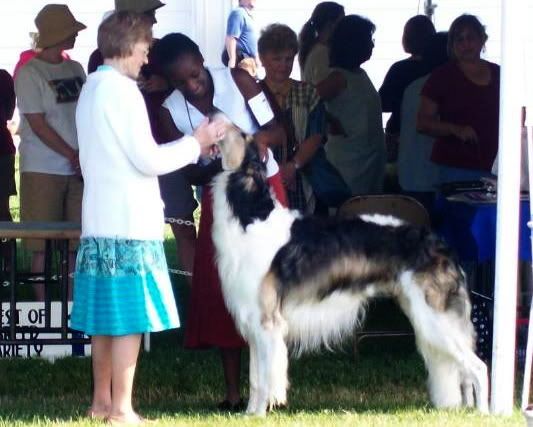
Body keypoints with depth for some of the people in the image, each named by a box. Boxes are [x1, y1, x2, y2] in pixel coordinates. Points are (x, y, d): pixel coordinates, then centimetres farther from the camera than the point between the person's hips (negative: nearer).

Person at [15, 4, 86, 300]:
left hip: (79, 168, 5)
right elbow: (38, 125, -9)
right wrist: (74, 156, -11)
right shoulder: (30, 73, -6)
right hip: (43, 169, -5)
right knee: (43, 245, -1)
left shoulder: (75, 70, 10)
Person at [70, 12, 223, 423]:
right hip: (129, 221, -9)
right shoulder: (121, 90, -13)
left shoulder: (93, 89, 15)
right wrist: (195, 144, -2)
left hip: (100, 220, 9)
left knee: (107, 318, 12)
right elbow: (147, 160, -15)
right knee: (130, 318, -6)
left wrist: (191, 145, 15)